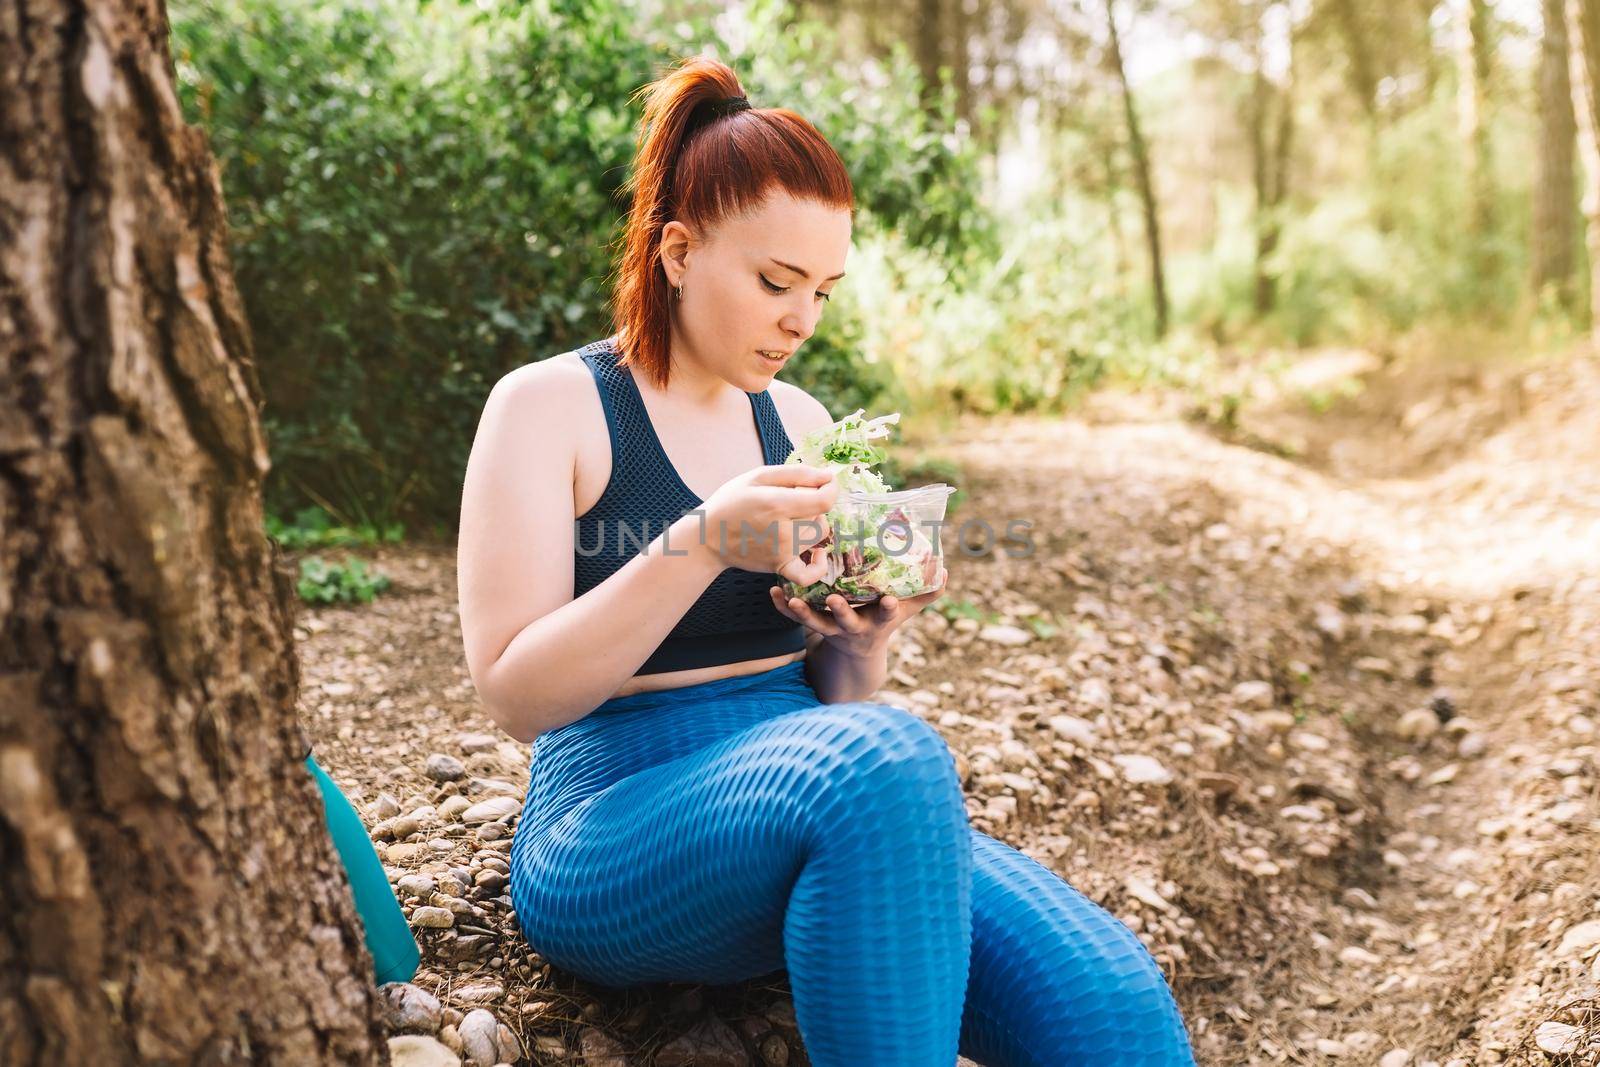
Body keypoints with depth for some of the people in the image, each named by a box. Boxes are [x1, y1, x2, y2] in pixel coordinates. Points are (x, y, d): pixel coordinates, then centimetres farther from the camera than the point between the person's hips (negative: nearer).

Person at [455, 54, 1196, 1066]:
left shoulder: (801, 422, 12)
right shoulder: (548, 406, -3)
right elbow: (516, 694, -11)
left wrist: (863, 639, -7)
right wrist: (702, 545, -23)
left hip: (814, 810, 4)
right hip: (615, 832, -3)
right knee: (887, 758, -37)